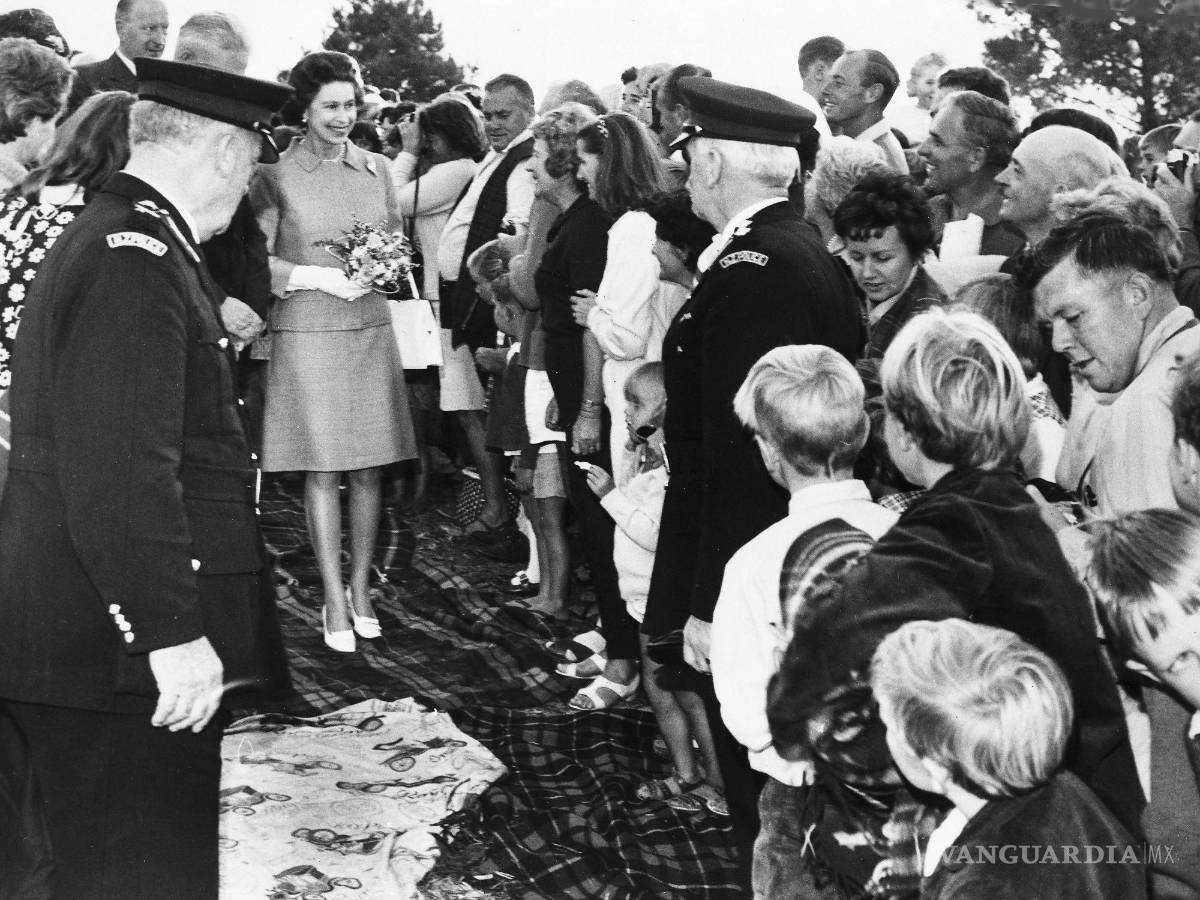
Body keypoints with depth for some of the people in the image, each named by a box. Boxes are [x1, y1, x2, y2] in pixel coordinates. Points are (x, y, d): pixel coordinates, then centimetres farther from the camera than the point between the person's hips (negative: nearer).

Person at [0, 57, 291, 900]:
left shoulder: (120, 237, 13)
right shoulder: (134, 259, -20)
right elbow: (120, 471, -26)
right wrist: (173, 633, -25)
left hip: (108, 632, 10)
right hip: (124, 648, -10)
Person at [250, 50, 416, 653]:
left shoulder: (377, 169, 9)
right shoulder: (276, 176, -3)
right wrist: (322, 276, -15)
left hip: (370, 331, 4)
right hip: (306, 333, -3)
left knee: (367, 467, 5)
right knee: (322, 469, -1)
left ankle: (360, 591, 17)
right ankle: (333, 603, 6)